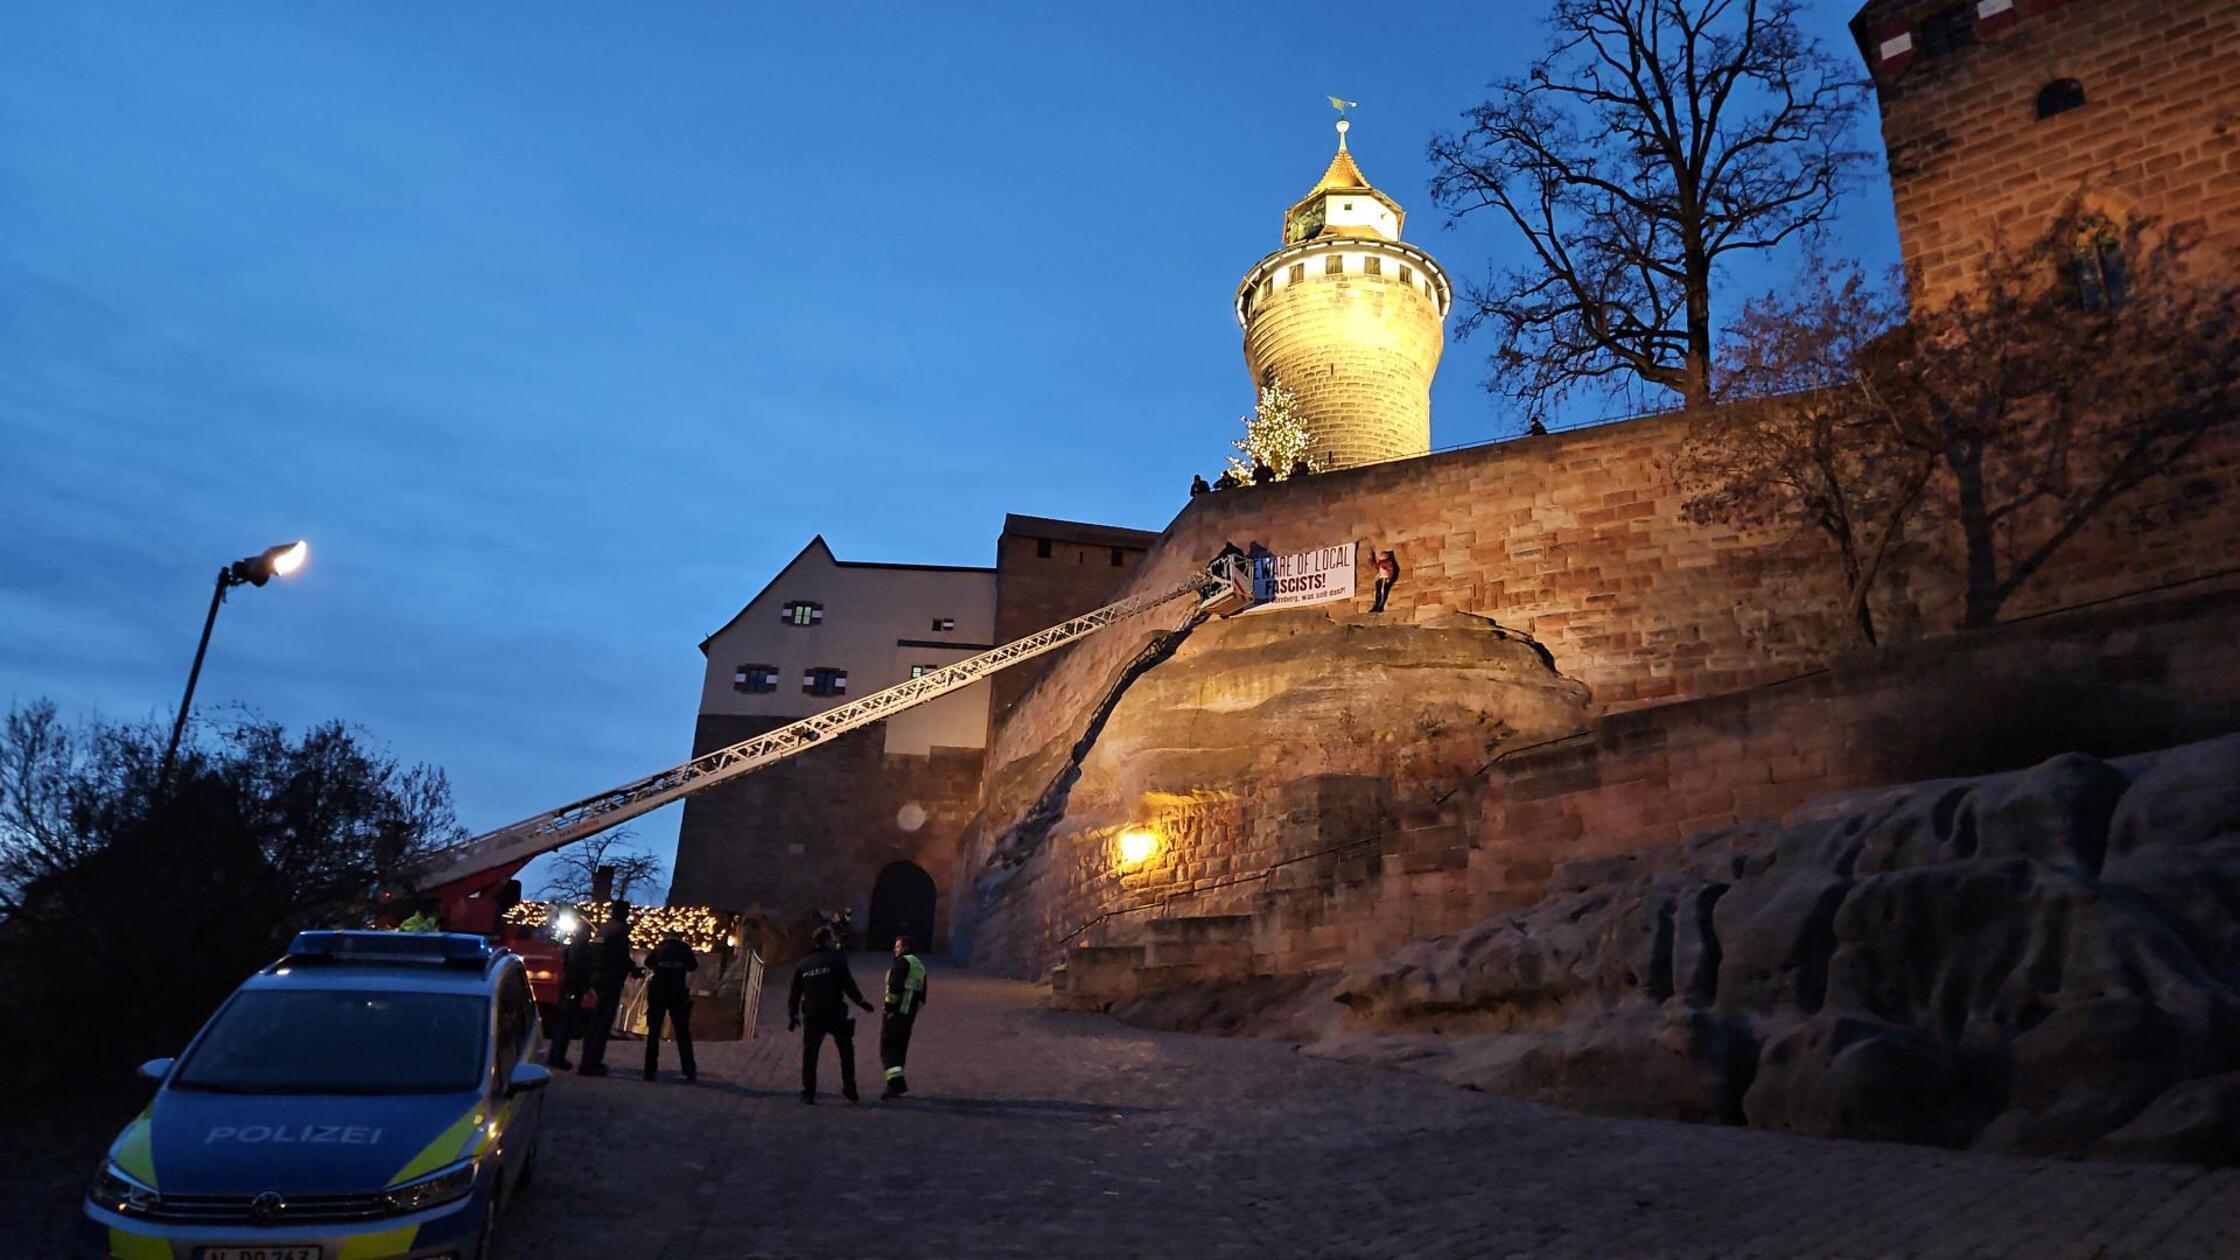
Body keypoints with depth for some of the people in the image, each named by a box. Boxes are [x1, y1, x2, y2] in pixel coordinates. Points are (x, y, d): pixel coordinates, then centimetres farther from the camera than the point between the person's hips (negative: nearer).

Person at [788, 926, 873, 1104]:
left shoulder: (803, 964, 10)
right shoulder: (837, 959, -4)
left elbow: (794, 994, 12)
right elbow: (848, 985, -10)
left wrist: (793, 1016, 19)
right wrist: (860, 1001, 2)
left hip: (812, 1016, 3)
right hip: (835, 1014, -3)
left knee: (809, 1054, 8)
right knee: (846, 1051, 11)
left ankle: (808, 1093, 5)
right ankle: (849, 1089, 8)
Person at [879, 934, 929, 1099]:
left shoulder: (903, 962, -7)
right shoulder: (920, 966, 20)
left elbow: (895, 987, -19)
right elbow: (922, 997, 21)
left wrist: (890, 1006, -13)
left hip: (895, 1012, -8)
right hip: (909, 1015, 8)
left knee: (888, 1049, -6)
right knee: (900, 1049, 13)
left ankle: (896, 1081, -19)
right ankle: (896, 1085, 15)